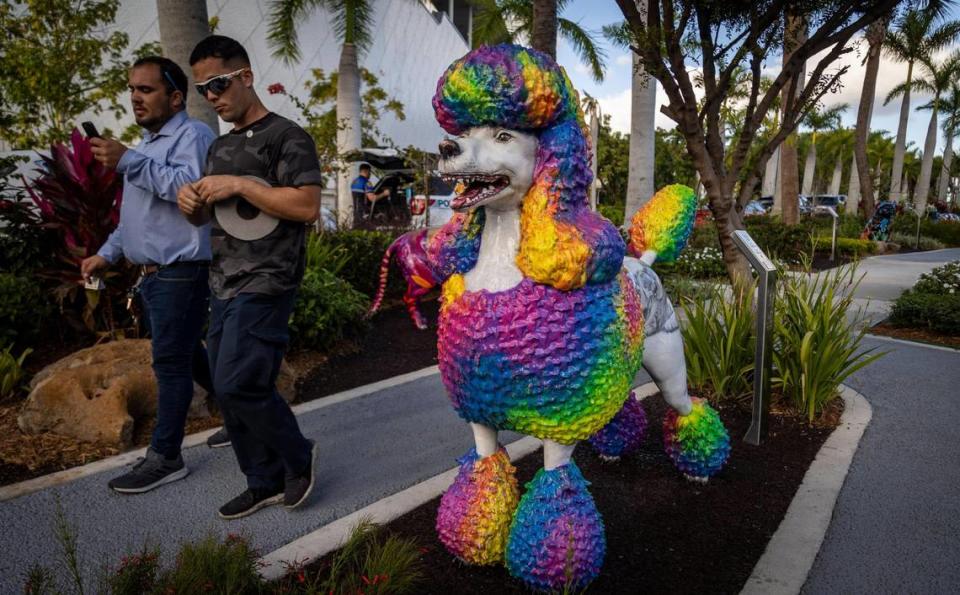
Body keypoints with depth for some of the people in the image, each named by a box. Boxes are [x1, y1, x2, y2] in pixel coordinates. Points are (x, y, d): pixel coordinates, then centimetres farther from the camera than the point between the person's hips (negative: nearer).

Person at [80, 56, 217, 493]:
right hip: (152, 273, 10)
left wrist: (128, 162, -29)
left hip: (180, 272, -10)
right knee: (185, 355, 18)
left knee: (171, 363, -4)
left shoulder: (193, 135, -10)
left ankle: (165, 458, 7)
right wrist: (107, 253, 20)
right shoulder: (148, 144, 21)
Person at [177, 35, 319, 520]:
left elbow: (308, 206, -17)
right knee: (227, 389, 8)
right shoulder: (219, 146, 19)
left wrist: (239, 185, -17)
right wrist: (192, 202, 1)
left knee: (237, 384, -12)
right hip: (223, 286, 8)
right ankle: (265, 482, 22)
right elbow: (205, 217, 24)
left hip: (264, 284, -8)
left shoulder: (285, 136, -5)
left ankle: (299, 457, 12)